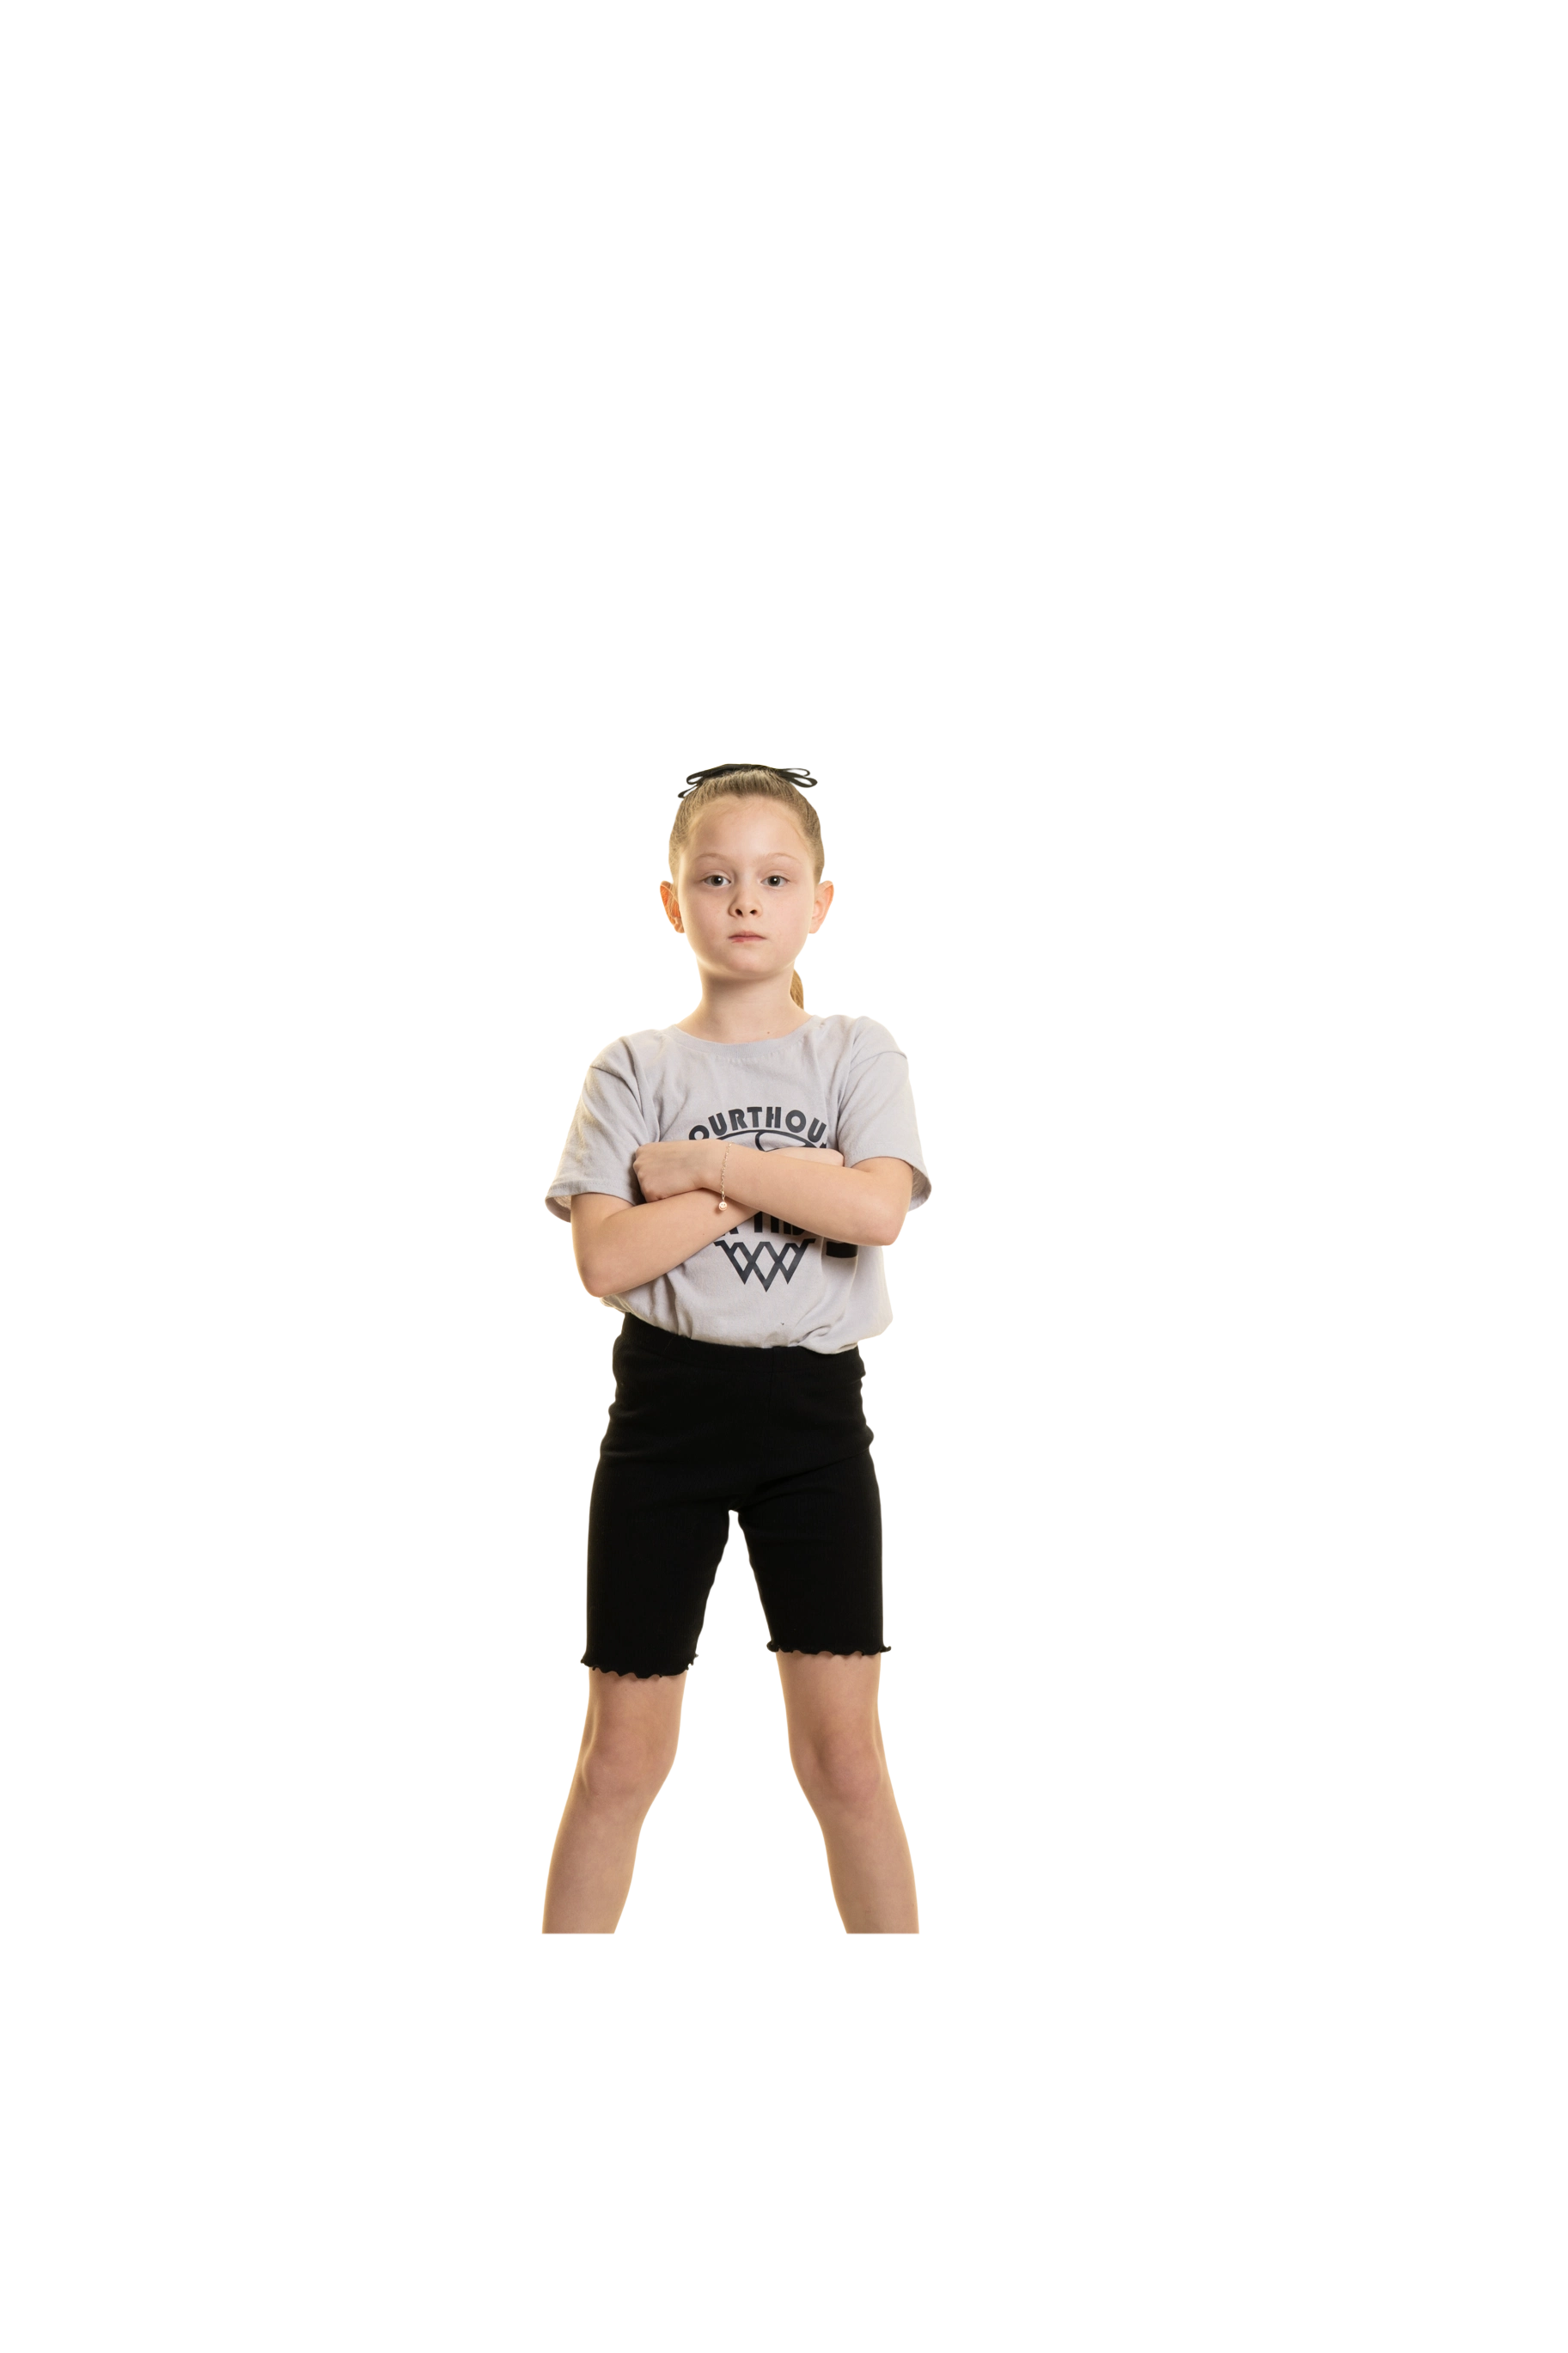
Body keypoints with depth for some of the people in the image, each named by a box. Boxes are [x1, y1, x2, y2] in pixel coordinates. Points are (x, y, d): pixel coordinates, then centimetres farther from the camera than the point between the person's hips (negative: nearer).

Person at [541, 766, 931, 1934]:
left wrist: (701, 1164, -13)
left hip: (815, 1410, 0)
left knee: (842, 1747, 4)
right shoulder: (635, 1068, 2)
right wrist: (780, 1181, -13)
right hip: (666, 1411, 0)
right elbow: (606, 1259, -11)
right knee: (625, 1749, 6)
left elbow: (878, 1207, -15)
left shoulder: (857, 1052, 4)